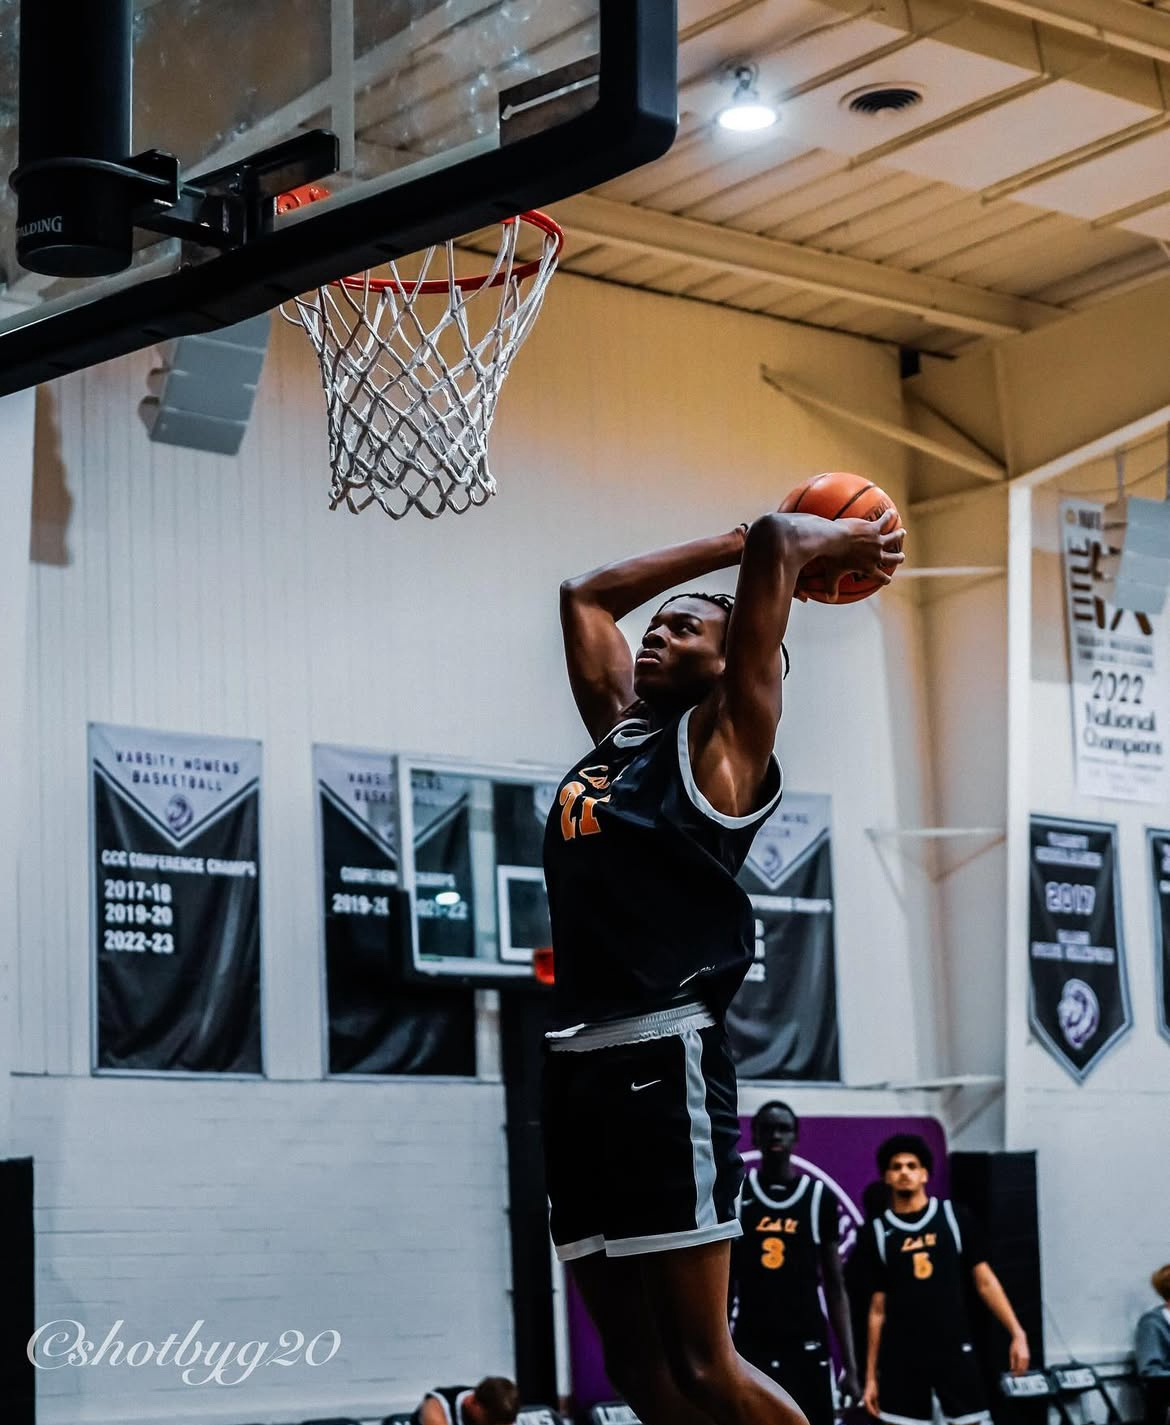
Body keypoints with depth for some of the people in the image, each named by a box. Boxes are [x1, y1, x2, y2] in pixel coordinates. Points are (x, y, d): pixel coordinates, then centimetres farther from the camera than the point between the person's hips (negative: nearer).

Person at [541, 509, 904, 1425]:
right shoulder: (620, 727, 21)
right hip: (578, 1063, 7)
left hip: (663, 1058, -7)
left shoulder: (723, 739, 3)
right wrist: (727, 545, 33)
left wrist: (846, 541, 15)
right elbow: (586, 597, 33)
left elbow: (774, 543, -3)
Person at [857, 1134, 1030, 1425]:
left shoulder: (955, 1218, 3)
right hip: (901, 1357, 1)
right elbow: (878, 1308, 9)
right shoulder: (877, 1233, 5)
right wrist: (871, 1375, 6)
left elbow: (984, 1280, 5)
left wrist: (1017, 1332, -5)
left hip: (954, 1349, -1)